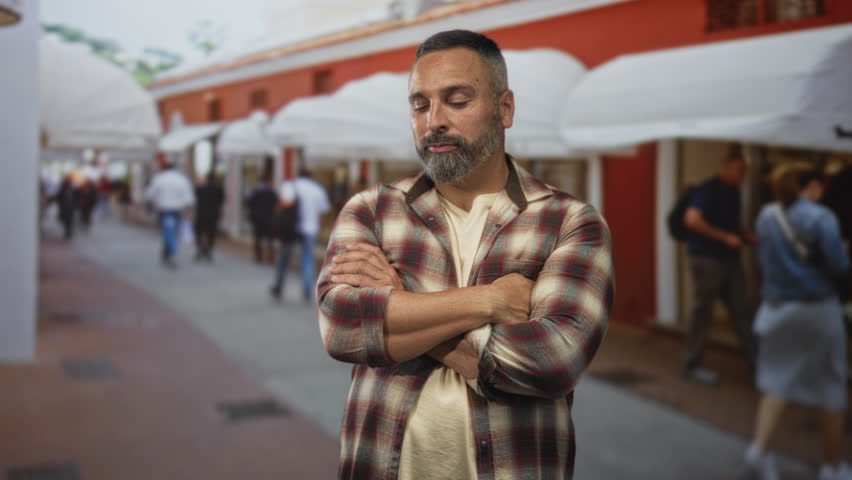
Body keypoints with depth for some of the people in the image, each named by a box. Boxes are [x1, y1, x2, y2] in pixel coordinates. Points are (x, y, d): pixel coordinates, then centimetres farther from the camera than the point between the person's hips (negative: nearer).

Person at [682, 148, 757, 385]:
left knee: (742, 311, 7)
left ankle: (757, 359, 12)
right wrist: (725, 237, -21)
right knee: (702, 311, 1)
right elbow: (692, 219, -24)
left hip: (730, 259, 8)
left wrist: (749, 237, 7)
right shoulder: (708, 190, -12)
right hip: (707, 259, -8)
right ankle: (693, 365, 12)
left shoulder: (733, 192, 13)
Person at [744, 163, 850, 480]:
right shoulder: (820, 217, -13)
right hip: (817, 308, -5)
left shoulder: (766, 215, 5)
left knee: (777, 379, 11)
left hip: (777, 307, 5)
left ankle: (759, 446, -8)